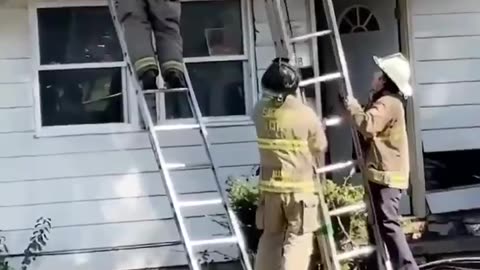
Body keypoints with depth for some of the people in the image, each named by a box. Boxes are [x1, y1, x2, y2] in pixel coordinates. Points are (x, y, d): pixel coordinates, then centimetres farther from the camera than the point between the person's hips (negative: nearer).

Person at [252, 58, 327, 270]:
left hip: (270, 185, 4)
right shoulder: (305, 114, -13)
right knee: (299, 239, 2)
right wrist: (311, 165, 19)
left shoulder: (260, 111, -2)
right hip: (301, 186, -4)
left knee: (270, 237, 15)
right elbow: (320, 147, -1)